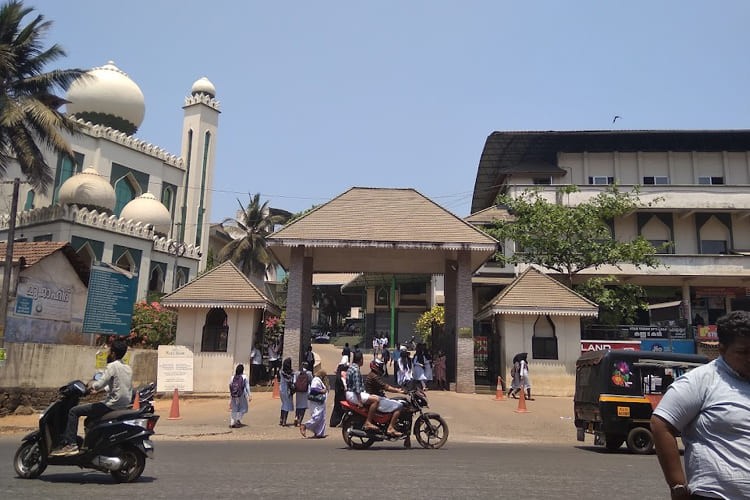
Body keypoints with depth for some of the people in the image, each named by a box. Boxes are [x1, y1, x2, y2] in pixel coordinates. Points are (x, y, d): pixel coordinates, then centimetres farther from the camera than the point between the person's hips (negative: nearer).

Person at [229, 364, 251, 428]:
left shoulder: (232, 377, 3)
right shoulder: (244, 377, -6)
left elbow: (230, 387, 7)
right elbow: (247, 387, -6)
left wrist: (230, 395, 17)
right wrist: (250, 395, -1)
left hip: (234, 396, 4)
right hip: (242, 395, -4)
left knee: (234, 409, 12)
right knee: (243, 408, 11)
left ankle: (232, 423, 10)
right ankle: (238, 419, -6)